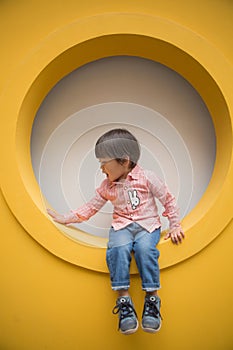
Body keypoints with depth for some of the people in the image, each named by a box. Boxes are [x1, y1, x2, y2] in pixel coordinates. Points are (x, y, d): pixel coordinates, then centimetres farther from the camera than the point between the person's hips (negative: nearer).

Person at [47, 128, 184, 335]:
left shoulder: (147, 178, -2)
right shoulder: (107, 186, 10)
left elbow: (169, 200, 5)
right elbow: (91, 208, 16)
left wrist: (175, 226, 3)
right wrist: (64, 219, 11)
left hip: (148, 224, -2)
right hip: (122, 225, 3)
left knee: (145, 248, -35)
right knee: (118, 248, -32)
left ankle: (152, 299, -27)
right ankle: (123, 299, -29)